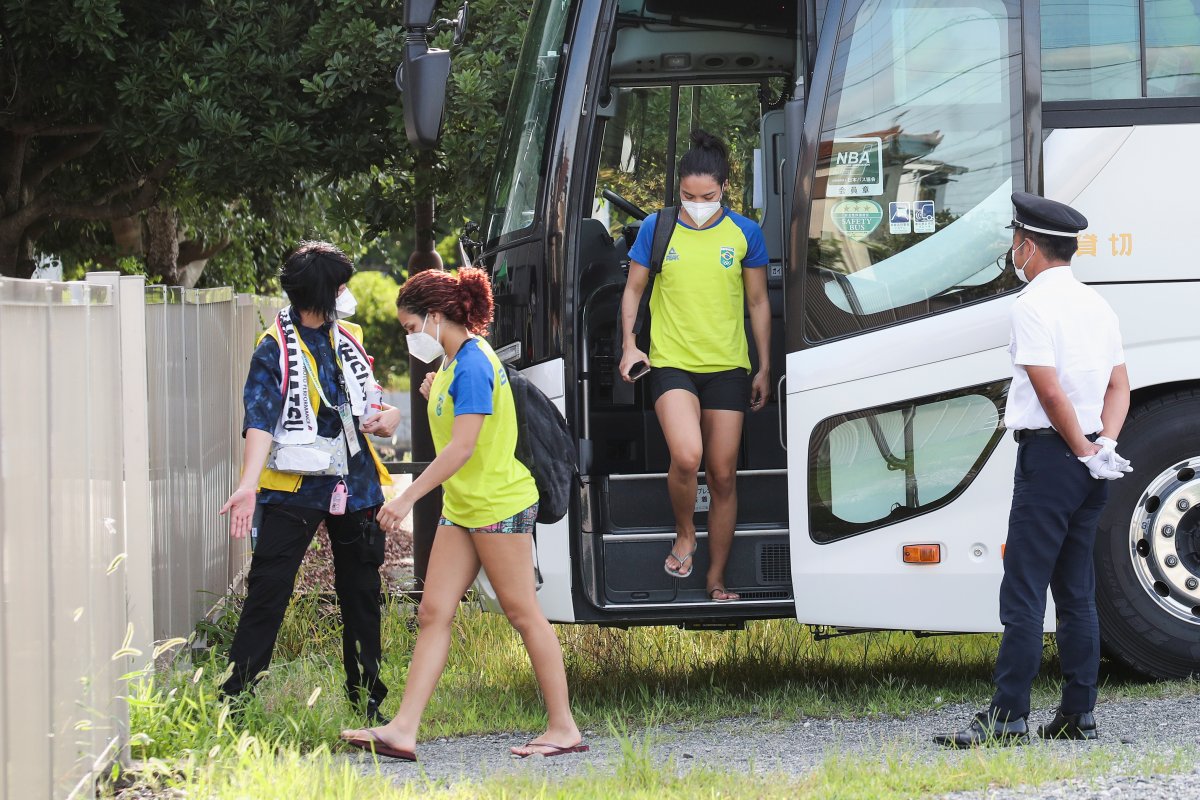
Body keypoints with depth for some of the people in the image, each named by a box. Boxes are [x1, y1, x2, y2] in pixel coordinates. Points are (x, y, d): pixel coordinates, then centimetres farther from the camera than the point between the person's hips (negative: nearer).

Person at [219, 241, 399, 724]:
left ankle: (367, 702, 20)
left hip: (354, 484, 6)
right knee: (267, 592, -9)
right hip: (295, 485, -6)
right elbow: (260, 420, -18)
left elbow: (370, 399, 25)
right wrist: (249, 484, -31)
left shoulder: (349, 340, 12)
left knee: (361, 594, 11)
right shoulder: (275, 349, -8)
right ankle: (233, 698, -8)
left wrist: (380, 418, 1)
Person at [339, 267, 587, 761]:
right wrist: (434, 397, 6)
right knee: (433, 613, 2)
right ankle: (403, 730, -2)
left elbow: (463, 446, -24)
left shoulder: (472, 365, -18)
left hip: (498, 505, -10)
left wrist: (409, 496, -25)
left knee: (523, 613, -3)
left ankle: (564, 728, 4)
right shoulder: (453, 363, 13)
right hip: (462, 507, 10)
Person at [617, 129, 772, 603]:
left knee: (723, 475, 4)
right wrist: (628, 345, -3)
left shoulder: (744, 233, 1)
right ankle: (684, 534, 5)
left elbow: (758, 302, 9)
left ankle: (716, 581, 16)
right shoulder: (657, 228, -1)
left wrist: (764, 369, 10)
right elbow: (634, 289, 10)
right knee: (686, 457, -24)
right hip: (671, 362, -2)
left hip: (727, 367, 2)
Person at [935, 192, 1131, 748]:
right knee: (1077, 592, 12)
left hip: (1048, 454, -8)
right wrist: (1104, 444, -1)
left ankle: (1007, 718, -9)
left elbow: (1051, 392, -17)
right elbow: (1119, 386, 10)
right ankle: (1078, 715, 12)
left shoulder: (1033, 305, -12)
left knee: (1024, 592, -7)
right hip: (1090, 465, 8)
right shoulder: (1097, 305, 14)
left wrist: (1083, 450, -8)